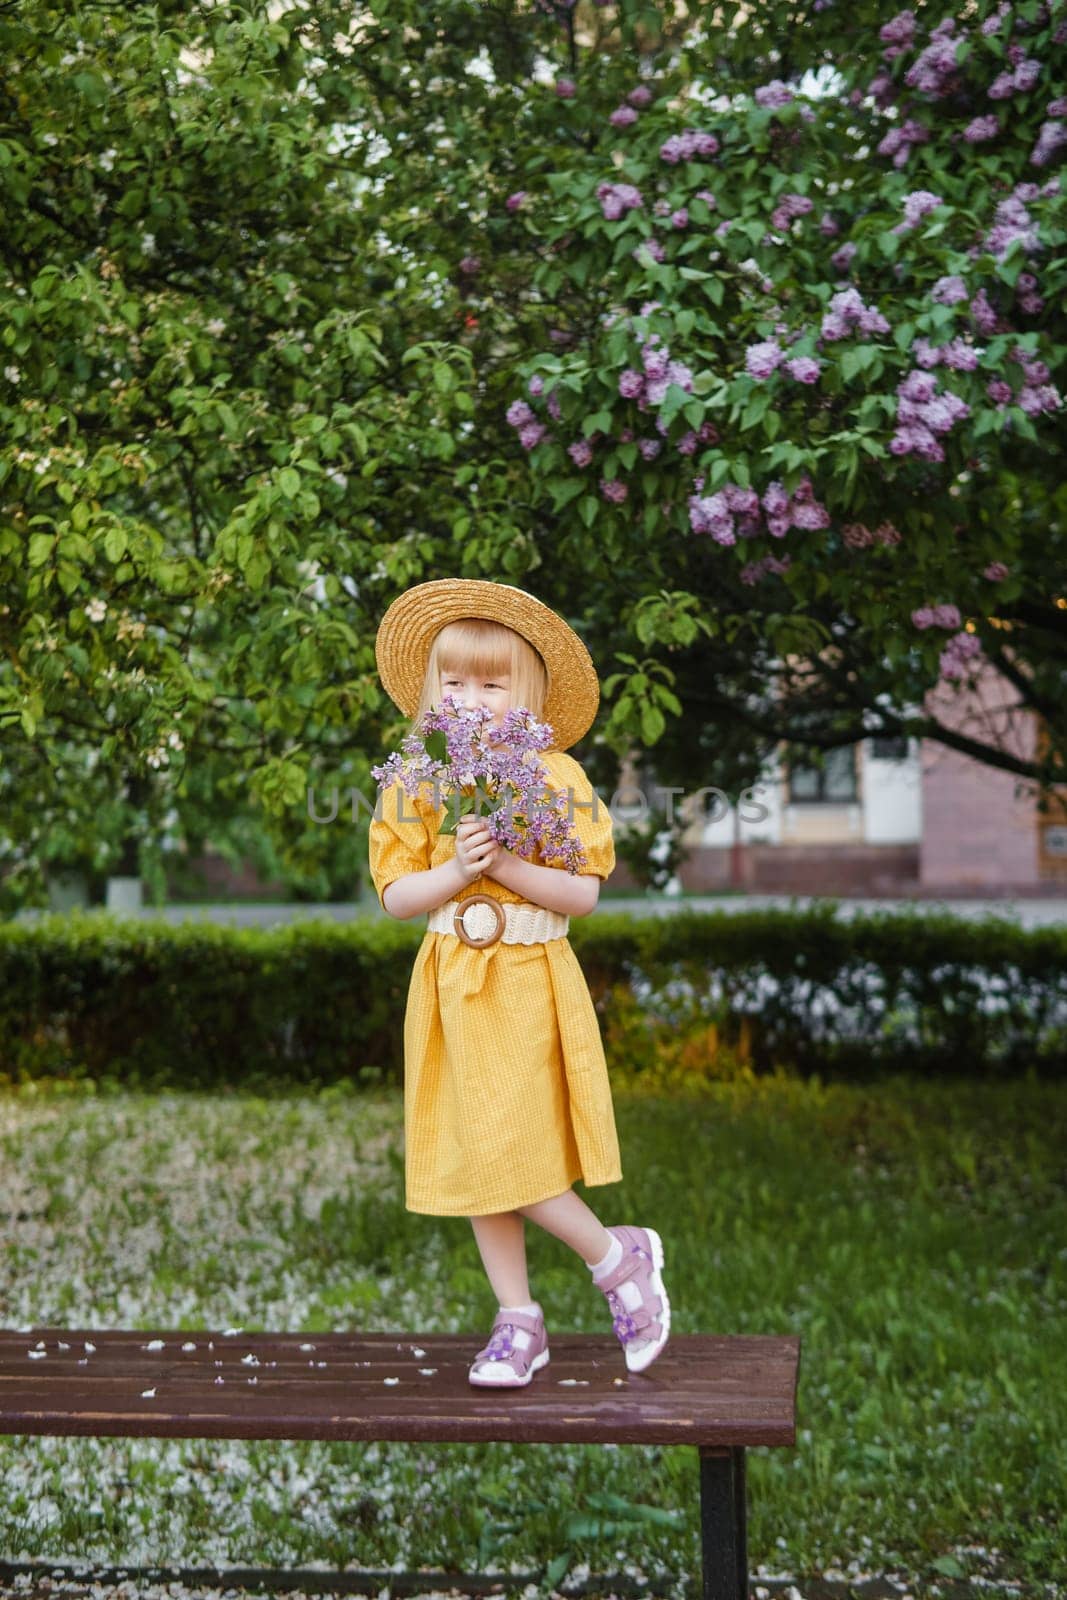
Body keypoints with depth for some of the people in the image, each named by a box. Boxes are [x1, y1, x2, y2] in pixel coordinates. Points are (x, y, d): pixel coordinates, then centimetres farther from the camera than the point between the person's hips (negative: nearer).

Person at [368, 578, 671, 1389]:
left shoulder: (556, 776, -6)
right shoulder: (414, 782, 3)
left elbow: (583, 894, -10)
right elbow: (395, 894, -1)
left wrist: (505, 864, -22)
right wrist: (456, 870, -18)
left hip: (528, 982, -4)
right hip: (453, 986, 4)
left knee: (505, 1154, -12)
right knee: (473, 1160, 8)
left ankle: (618, 1256, 12)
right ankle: (518, 1322, 21)